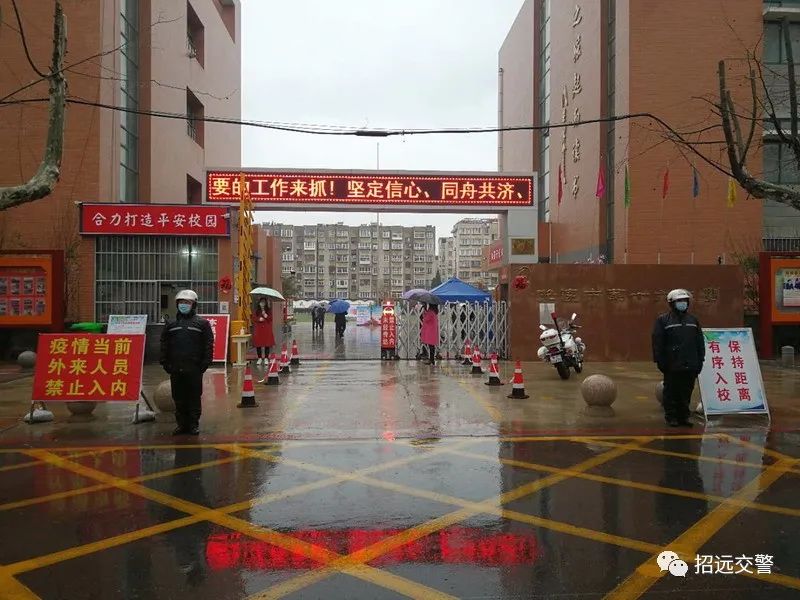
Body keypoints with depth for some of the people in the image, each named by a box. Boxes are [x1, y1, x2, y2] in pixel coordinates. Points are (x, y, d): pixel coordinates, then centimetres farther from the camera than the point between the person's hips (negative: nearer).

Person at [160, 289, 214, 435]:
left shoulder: (202, 323, 4)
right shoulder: (171, 325, 15)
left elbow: (209, 345, -1)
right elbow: (164, 345, 15)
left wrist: (205, 363, -8)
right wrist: (165, 363, 5)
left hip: (194, 369, -3)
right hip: (175, 369, 4)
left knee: (194, 397, 2)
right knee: (179, 398, 8)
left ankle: (194, 424, 11)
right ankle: (181, 424, 18)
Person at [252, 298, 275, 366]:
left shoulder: (269, 310, 7)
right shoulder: (256, 311, 8)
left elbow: (270, 319, -1)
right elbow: (254, 318, 4)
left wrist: (266, 316, -17)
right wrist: (259, 319, -13)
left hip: (267, 329, -1)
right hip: (258, 329, 1)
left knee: (267, 344, -1)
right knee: (258, 344, 0)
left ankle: (266, 358, 7)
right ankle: (259, 358, 10)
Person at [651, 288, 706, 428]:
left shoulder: (693, 320, 15)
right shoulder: (663, 320, -1)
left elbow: (700, 342, 16)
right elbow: (657, 343, -5)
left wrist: (700, 360, 10)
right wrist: (660, 361, -10)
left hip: (690, 365, 4)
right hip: (672, 366, -4)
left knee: (686, 393, 9)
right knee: (671, 393, 1)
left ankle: (683, 416, 19)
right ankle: (671, 417, 10)